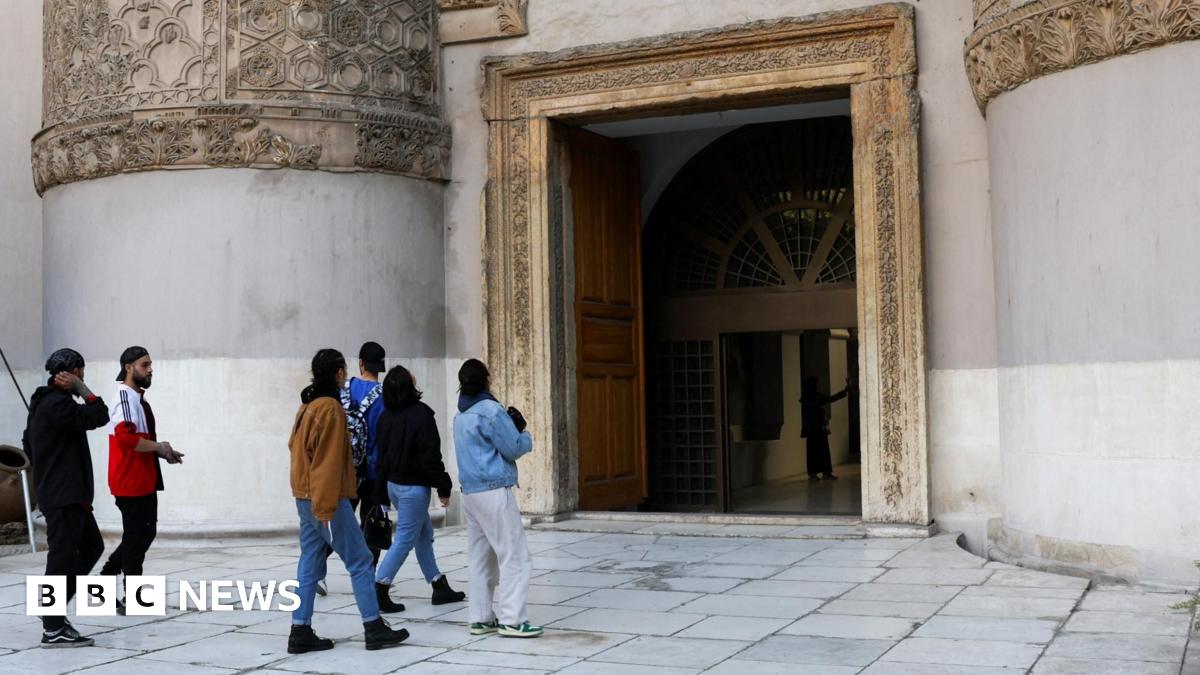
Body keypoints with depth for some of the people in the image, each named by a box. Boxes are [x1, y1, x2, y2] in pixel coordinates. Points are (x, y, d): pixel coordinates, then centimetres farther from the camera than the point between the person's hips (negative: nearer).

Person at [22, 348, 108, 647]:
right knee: (62, 555, -6)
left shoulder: (43, 402, 16)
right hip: (64, 495, -11)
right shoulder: (57, 403, -17)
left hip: (70, 493, 11)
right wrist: (81, 389, -13)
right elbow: (99, 417, -21)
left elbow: (29, 443, 24)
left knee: (91, 546, 16)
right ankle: (53, 628, -1)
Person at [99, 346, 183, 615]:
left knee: (145, 533, 16)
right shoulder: (125, 397, -15)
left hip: (145, 481, 10)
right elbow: (125, 437, -28)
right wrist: (159, 447, -17)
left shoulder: (138, 398, 16)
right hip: (131, 482, -10)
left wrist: (162, 452, 10)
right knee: (136, 538, -1)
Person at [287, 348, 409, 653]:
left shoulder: (307, 407, 13)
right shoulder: (330, 407, -14)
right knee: (359, 560, -2)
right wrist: (326, 506, -20)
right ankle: (374, 628, 2)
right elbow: (329, 460, -19)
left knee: (310, 563, 9)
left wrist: (316, 501, 17)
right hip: (327, 499, -9)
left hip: (305, 497, 9)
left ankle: (301, 632, 9)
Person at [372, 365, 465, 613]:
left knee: (424, 533, 17)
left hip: (393, 483, 8)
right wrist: (443, 488, -10)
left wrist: (381, 493, 15)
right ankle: (379, 590, -7)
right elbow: (431, 456, -17)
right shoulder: (421, 414, -16)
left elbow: (381, 455, 9)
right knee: (405, 538, -4)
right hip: (413, 486, -8)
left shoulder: (386, 416, 5)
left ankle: (440, 587, 23)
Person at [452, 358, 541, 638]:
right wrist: (525, 433, 10)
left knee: (480, 557, 11)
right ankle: (511, 620, -8)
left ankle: (481, 618, 14)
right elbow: (514, 448, -10)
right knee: (515, 556, -5)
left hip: (470, 491, 9)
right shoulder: (491, 411, -13)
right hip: (494, 491, -9)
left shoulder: (461, 415, 13)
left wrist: (511, 426, 9)